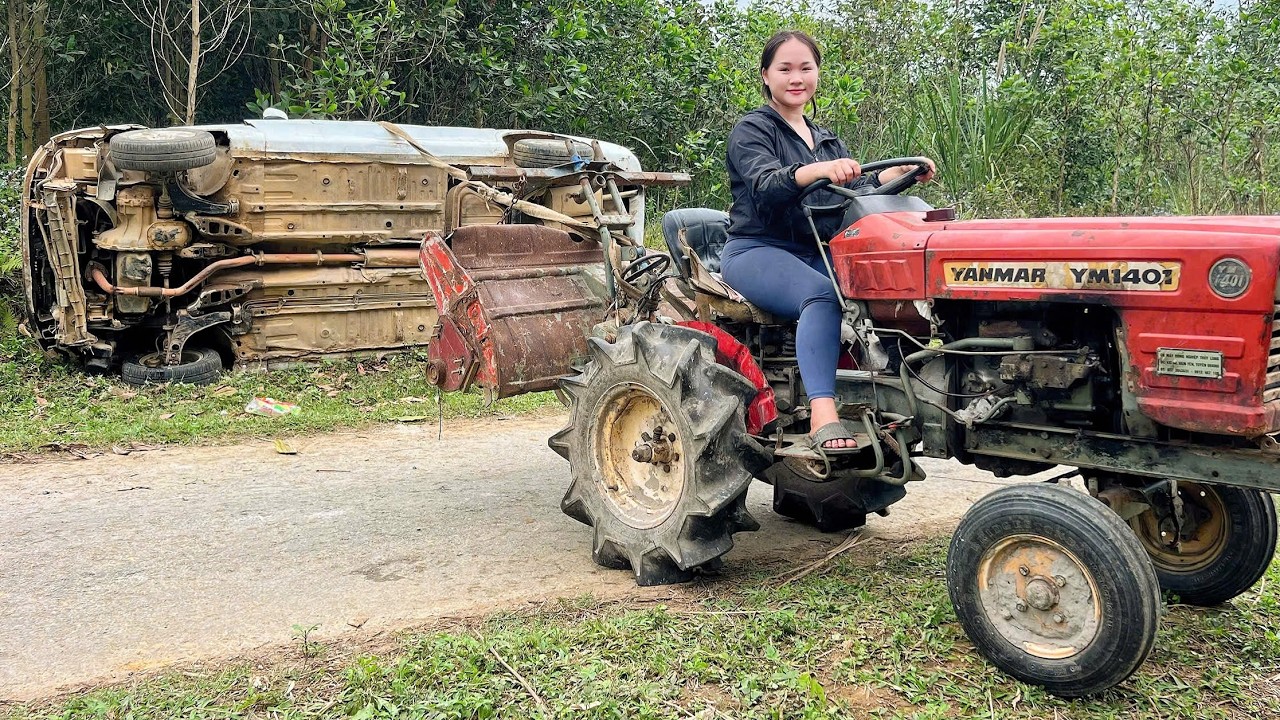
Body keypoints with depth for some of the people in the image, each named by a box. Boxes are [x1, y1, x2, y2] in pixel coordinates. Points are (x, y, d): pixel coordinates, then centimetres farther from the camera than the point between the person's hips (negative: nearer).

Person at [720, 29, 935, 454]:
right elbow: (765, 187, -19)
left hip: (816, 254, 6)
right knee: (822, 294, -36)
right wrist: (817, 171, -37)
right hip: (758, 251, -6)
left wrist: (898, 175, -9)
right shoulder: (751, 130, 1)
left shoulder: (828, 141, 22)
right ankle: (823, 416, -45)